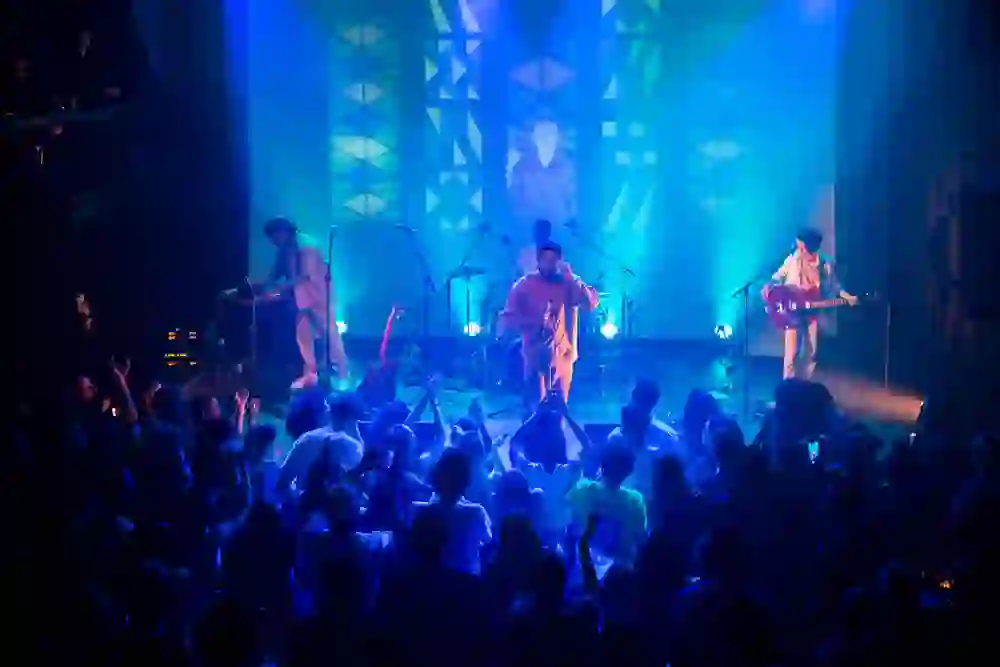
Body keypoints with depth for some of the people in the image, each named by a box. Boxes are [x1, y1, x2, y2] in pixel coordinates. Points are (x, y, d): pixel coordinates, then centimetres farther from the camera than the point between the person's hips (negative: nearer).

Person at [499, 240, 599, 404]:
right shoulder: (524, 284, 0)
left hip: (562, 355, 2)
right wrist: (533, 324, -15)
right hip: (534, 353, -1)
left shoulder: (569, 283, 4)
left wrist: (572, 279, -17)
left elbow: (592, 302, -10)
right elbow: (508, 318, -1)